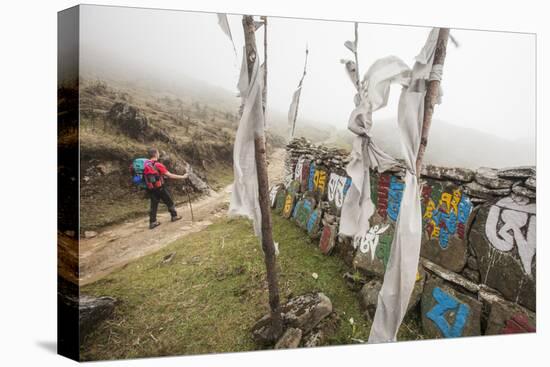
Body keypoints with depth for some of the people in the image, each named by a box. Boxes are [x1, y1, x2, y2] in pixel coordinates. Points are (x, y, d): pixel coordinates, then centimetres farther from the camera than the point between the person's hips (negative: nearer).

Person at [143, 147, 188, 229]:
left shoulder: (145, 164, -2)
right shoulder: (158, 165, -21)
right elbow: (170, 175, -20)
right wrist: (183, 177, -13)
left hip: (151, 189, 5)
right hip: (160, 188, -5)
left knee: (153, 205, 13)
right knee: (169, 202, 15)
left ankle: (152, 222, 13)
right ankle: (174, 216, 30)